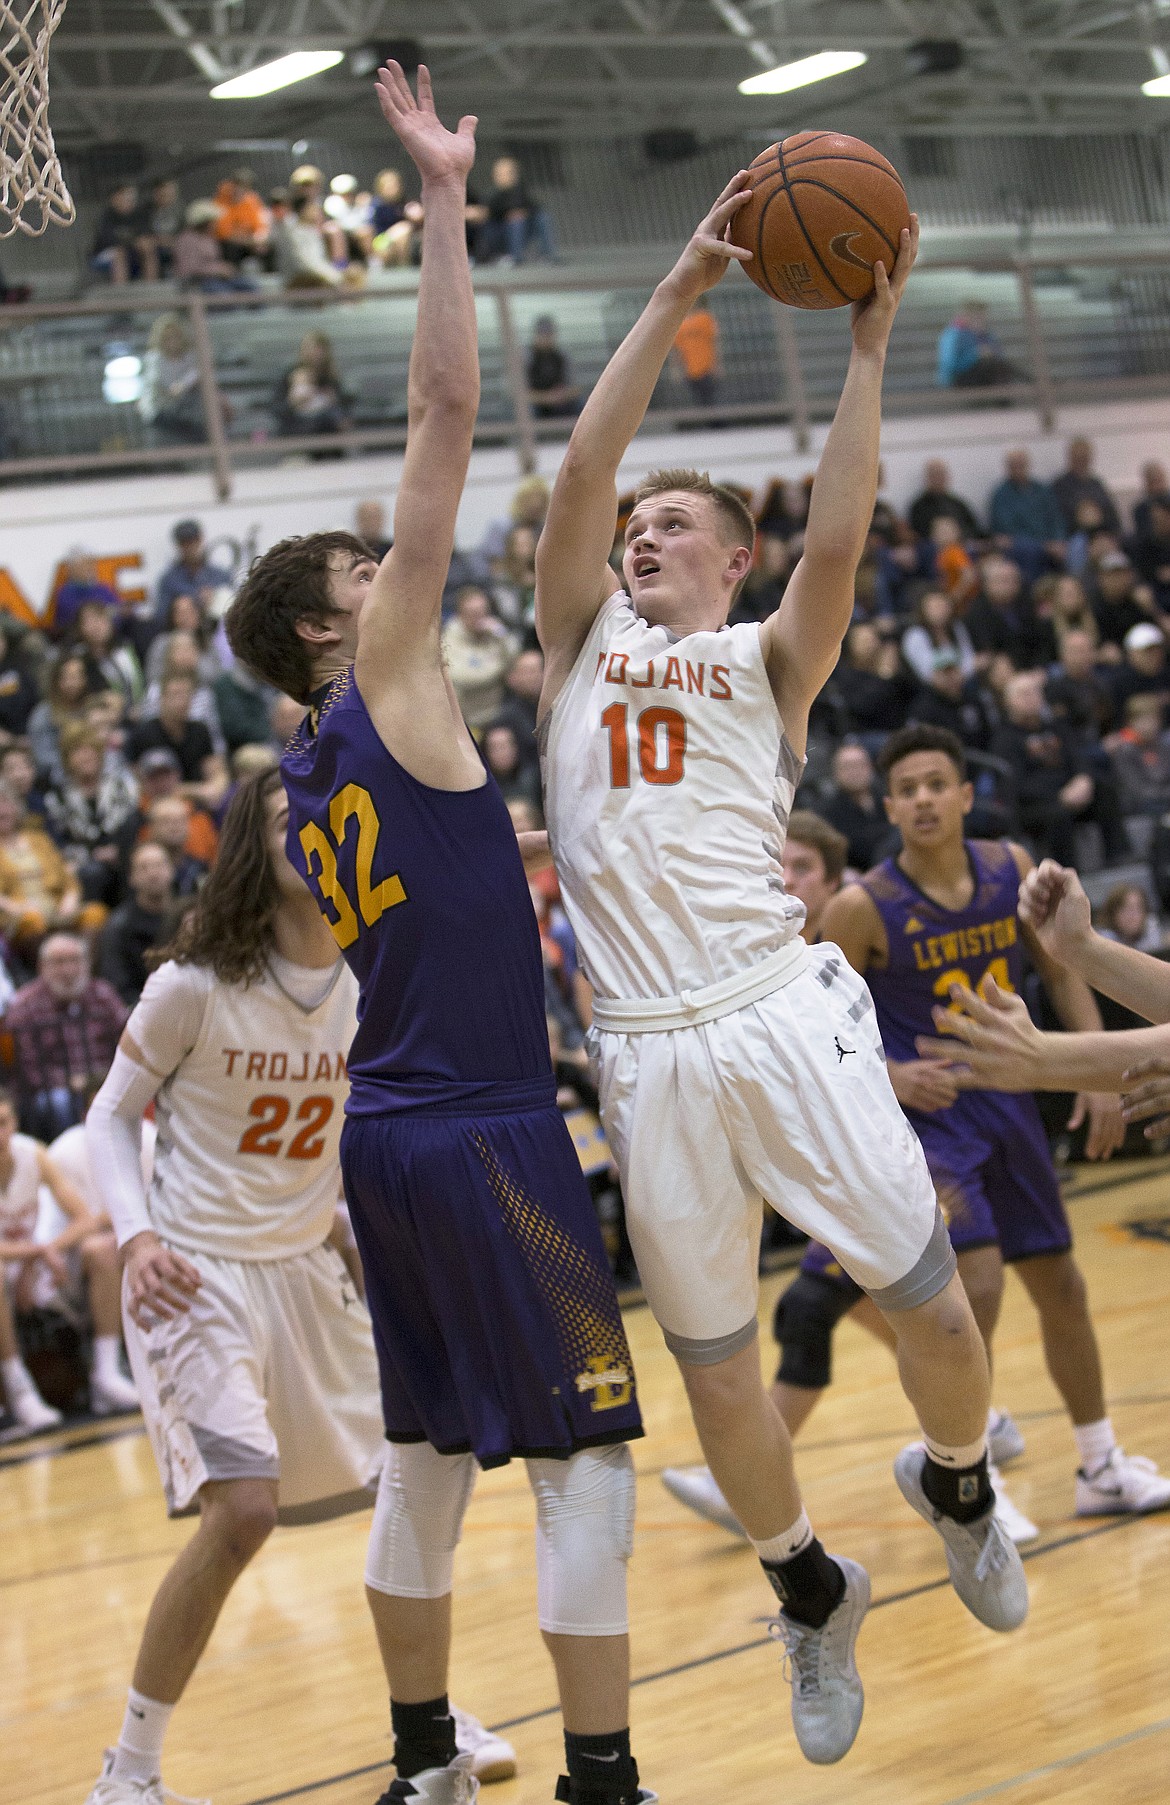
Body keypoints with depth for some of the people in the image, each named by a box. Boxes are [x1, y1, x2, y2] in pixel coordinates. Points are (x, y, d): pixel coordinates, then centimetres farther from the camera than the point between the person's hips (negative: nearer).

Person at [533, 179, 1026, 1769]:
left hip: (787, 1016, -1)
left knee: (930, 1303, 0)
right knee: (714, 1366, 7)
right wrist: (681, 292, -1)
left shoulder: (768, 660, 12)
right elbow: (579, 468, 3)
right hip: (651, 1054, 2)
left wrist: (868, 343, -9)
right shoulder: (579, 639, 16)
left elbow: (838, 539, -7)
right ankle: (811, 1595, 31)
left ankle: (956, 1484, 33)